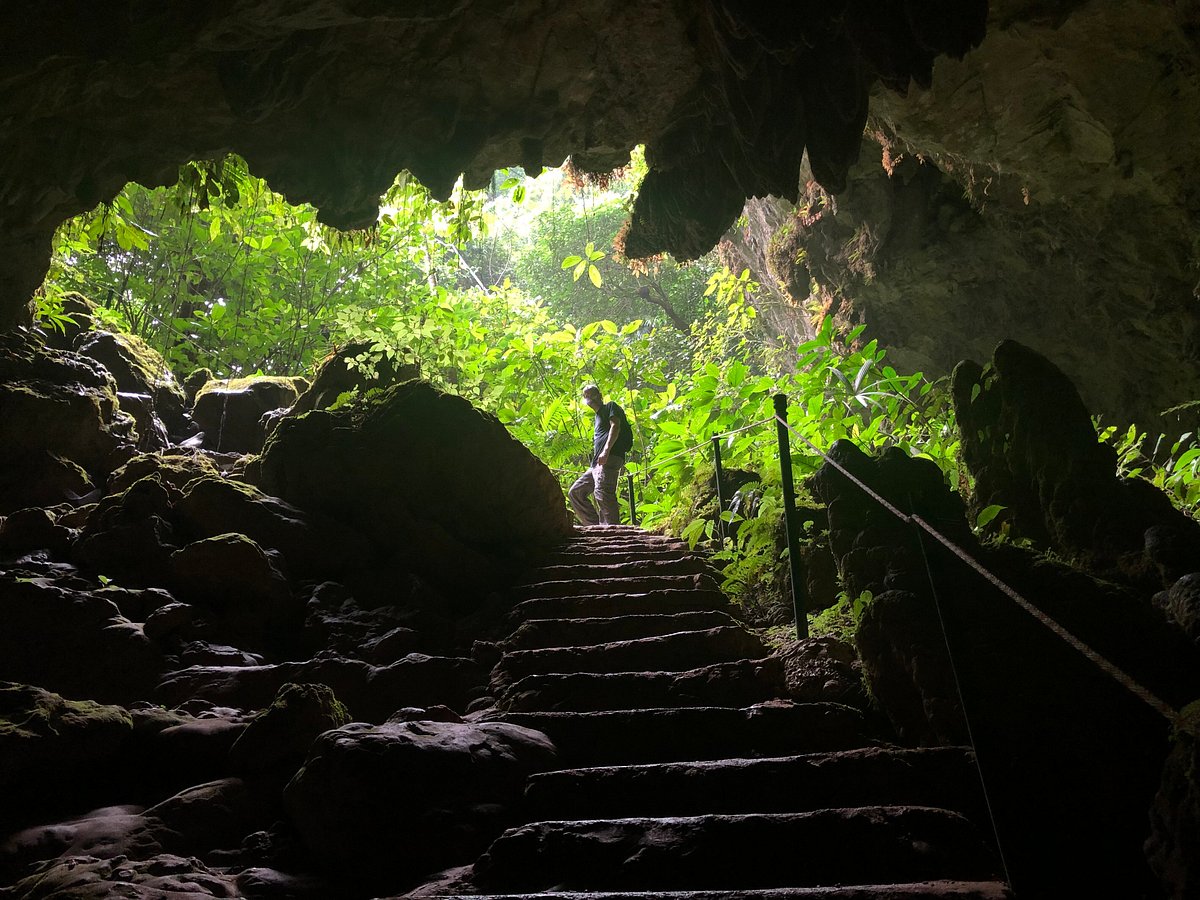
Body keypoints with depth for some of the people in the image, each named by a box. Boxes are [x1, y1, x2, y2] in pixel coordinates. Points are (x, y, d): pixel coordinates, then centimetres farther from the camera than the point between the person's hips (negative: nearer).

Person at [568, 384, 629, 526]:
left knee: (602, 493, -26)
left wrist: (606, 450, -22)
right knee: (575, 492, 7)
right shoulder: (598, 417, 33)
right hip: (596, 463, 10)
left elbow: (615, 425, -9)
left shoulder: (610, 407, 8)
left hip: (610, 458, -10)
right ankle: (595, 525, -1)